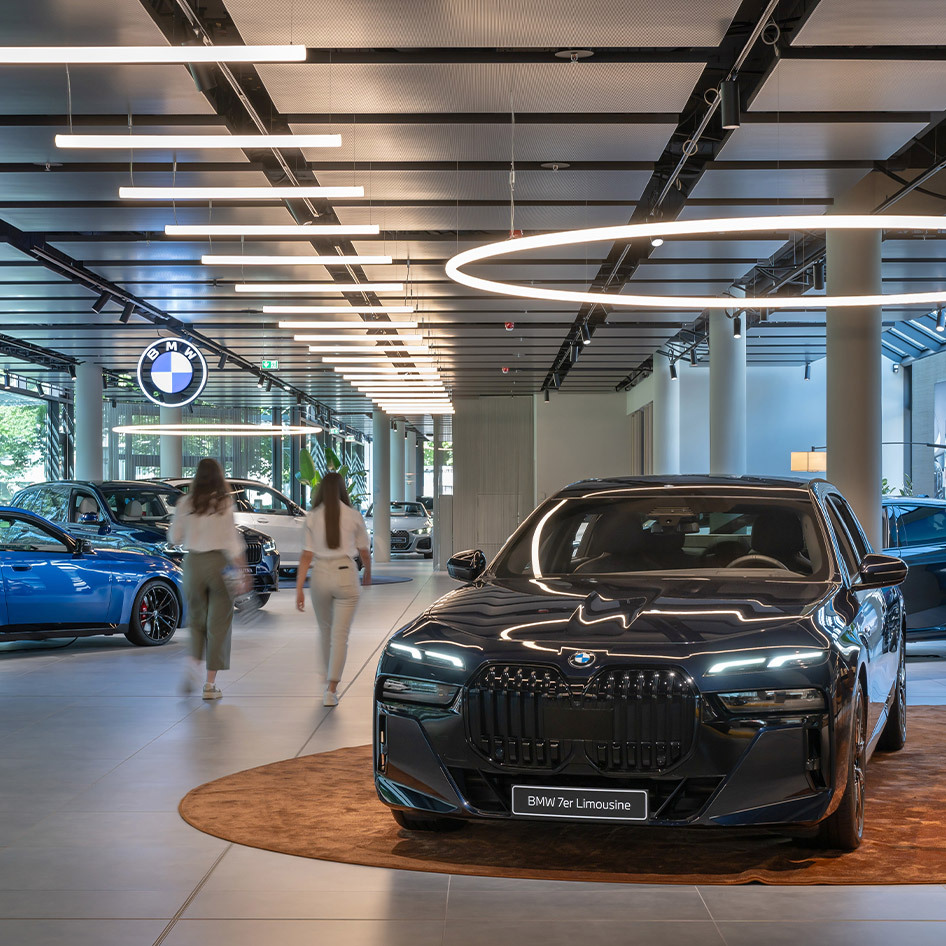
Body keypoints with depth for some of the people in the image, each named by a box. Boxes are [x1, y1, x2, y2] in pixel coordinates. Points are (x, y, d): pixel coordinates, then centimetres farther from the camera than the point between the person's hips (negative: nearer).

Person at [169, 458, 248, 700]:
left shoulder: (185, 503, 0)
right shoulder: (224, 503, -8)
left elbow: (174, 538, 6)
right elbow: (232, 540, -10)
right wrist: (242, 571, -5)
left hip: (193, 562, 2)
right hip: (218, 562, -2)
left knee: (196, 618, 20)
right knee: (218, 623, 5)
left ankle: (194, 663, -3)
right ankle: (210, 684, 6)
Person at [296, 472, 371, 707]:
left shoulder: (312, 517, 0)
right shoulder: (354, 516, -1)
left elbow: (306, 556, -3)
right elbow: (364, 552, 9)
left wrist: (299, 589, 0)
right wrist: (368, 573, 28)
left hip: (320, 574, 2)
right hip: (346, 574, -2)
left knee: (325, 630, 22)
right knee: (340, 635, 0)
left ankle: (330, 678, 38)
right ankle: (331, 690, -7)